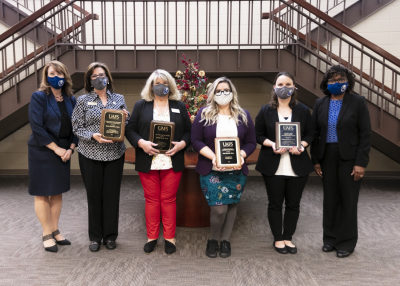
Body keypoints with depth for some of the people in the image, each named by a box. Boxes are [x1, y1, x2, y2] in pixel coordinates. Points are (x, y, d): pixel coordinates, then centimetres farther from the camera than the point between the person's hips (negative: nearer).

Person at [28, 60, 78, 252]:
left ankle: (55, 231, 24)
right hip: (42, 152, -5)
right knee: (42, 193, 4)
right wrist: (56, 149, -15)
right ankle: (47, 234, 16)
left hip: (63, 152, 5)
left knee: (58, 192, 11)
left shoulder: (70, 99, 6)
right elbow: (36, 127, -15)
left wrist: (70, 148, -6)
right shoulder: (39, 97, -7)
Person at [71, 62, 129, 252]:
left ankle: (110, 236, 23)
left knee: (112, 194, 7)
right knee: (94, 195, 7)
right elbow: (77, 128, 0)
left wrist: (125, 118, -10)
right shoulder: (83, 100, 3)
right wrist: (93, 136, -17)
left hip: (115, 154, 1)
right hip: (90, 155, -1)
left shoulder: (119, 99, 8)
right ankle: (95, 237, 24)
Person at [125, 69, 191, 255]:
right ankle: (151, 237, 24)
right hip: (148, 162, 0)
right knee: (151, 199, 8)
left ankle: (170, 237, 20)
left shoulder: (179, 106, 10)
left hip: (172, 163, 0)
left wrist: (181, 144, -10)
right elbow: (130, 129, 4)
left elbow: (189, 131, 9)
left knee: (169, 199, 6)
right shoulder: (141, 105, 8)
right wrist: (141, 143, -13)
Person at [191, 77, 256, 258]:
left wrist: (241, 155, -12)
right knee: (219, 208, -8)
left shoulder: (243, 115, 8)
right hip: (211, 171, -2)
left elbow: (251, 143, 8)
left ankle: (226, 240, 30)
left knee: (232, 206, 9)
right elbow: (196, 141, -3)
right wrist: (213, 156, -16)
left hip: (236, 171, 3)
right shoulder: (204, 114, 1)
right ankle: (213, 239, 20)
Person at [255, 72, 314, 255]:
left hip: (298, 166, 1)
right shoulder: (266, 110, 3)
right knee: (275, 203, 7)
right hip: (273, 166, -1)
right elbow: (258, 135, 3)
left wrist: (301, 146, -13)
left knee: (293, 204, 10)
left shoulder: (303, 110, 6)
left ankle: (288, 238, 27)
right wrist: (272, 144, -15)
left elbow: (310, 134, 7)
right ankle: (277, 239, 24)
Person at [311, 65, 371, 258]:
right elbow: (315, 133, 7)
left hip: (349, 158, -3)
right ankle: (330, 238, 26)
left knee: (348, 200, 6)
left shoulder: (358, 102, -3)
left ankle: (346, 242, 22)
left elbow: (365, 134, -6)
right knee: (330, 199, 11)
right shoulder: (320, 103, 7)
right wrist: (315, 160, 3)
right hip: (327, 157, 3)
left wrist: (361, 162, -12)